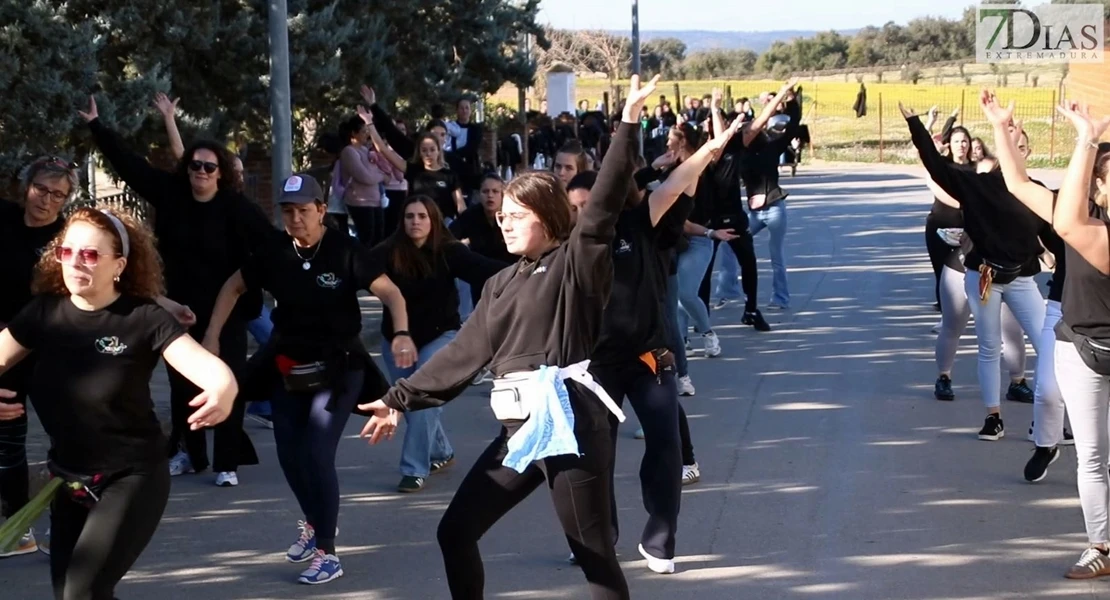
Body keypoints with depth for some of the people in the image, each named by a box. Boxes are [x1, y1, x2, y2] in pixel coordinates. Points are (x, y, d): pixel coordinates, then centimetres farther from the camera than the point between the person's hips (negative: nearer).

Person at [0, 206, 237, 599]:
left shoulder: (144, 319, -16)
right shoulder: (45, 312, -4)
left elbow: (203, 363, -28)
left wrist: (224, 391, -52)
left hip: (132, 479, -6)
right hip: (69, 479, 6)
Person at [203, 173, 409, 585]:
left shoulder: (345, 251, -17)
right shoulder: (274, 252, -6)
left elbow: (389, 291, -24)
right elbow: (233, 287, 7)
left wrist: (402, 333, -42)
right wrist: (212, 336, -2)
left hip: (338, 366, -5)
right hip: (287, 365, 5)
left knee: (317, 454, -14)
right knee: (289, 454, 11)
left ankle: (328, 553, -2)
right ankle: (314, 524, 39)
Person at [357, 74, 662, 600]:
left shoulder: (575, 263, -3)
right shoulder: (501, 284, 17)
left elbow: (602, 207, -17)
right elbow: (464, 351, 17)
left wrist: (629, 122, -25)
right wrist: (401, 399, 13)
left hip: (568, 421, -7)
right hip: (518, 429, 8)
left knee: (595, 555, -2)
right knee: (455, 531, 8)